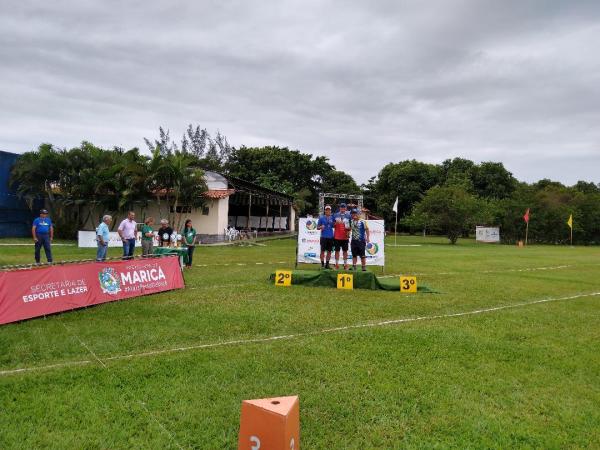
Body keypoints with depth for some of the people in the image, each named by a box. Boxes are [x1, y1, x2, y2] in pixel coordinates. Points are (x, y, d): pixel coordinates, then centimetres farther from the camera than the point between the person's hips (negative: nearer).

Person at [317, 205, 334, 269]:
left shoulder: (332, 218, 9)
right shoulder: (321, 218, 2)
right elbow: (317, 227, 3)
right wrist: (321, 227, -17)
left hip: (330, 237, 3)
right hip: (324, 237, -3)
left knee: (329, 251, 6)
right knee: (323, 251, -3)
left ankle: (327, 264, 15)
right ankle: (322, 264, 4)